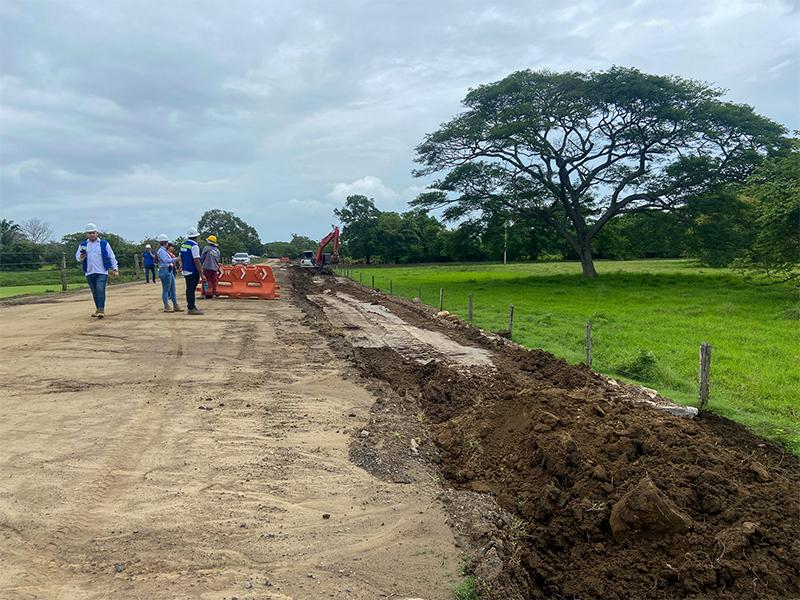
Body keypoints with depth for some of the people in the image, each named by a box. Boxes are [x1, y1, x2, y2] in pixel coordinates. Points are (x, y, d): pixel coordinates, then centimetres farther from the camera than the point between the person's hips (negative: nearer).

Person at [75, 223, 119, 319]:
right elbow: (77, 256, 9)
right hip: (89, 273, 3)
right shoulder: (82, 245, 10)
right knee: (95, 292, 10)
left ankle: (101, 310, -18)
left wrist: (115, 269, -1)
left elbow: (112, 257, 6)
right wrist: (80, 259, -15)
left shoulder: (104, 244, 4)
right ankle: (98, 309, 22)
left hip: (102, 272, -3)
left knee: (100, 290, -17)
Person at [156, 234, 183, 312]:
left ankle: (175, 306, 15)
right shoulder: (161, 251, -12)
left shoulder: (165, 250, 16)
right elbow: (166, 260, -25)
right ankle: (166, 307, 4)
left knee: (173, 289, 11)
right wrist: (176, 259, -29)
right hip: (165, 271, -10)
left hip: (170, 271, 10)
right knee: (166, 290, -2)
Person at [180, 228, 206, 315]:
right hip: (193, 272, -8)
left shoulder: (183, 245, 10)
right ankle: (191, 309, 1)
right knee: (191, 290, -3)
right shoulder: (194, 246, -16)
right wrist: (201, 274, -19)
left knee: (189, 290, 16)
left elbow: (181, 258, 18)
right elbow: (197, 261, -20)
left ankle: (191, 306, 27)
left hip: (186, 271, 8)